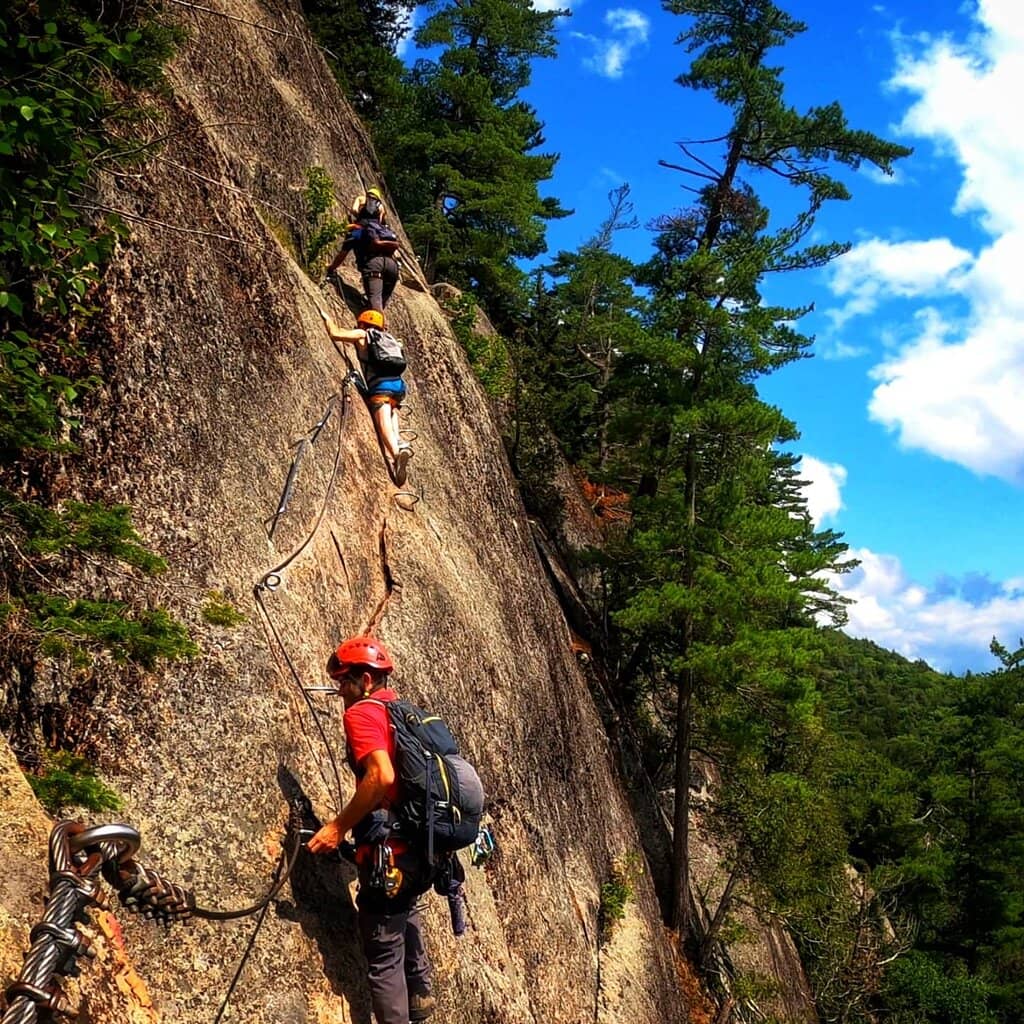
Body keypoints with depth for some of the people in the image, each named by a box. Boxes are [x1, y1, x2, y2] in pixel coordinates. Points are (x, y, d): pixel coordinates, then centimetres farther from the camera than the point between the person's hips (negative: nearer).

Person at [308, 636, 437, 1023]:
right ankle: (420, 992, 46)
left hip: (388, 851, -10)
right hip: (421, 846, 10)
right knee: (404, 908, 37)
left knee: (384, 957, 0)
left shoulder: (362, 713, -10)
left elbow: (382, 776, -26)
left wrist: (337, 827, -19)